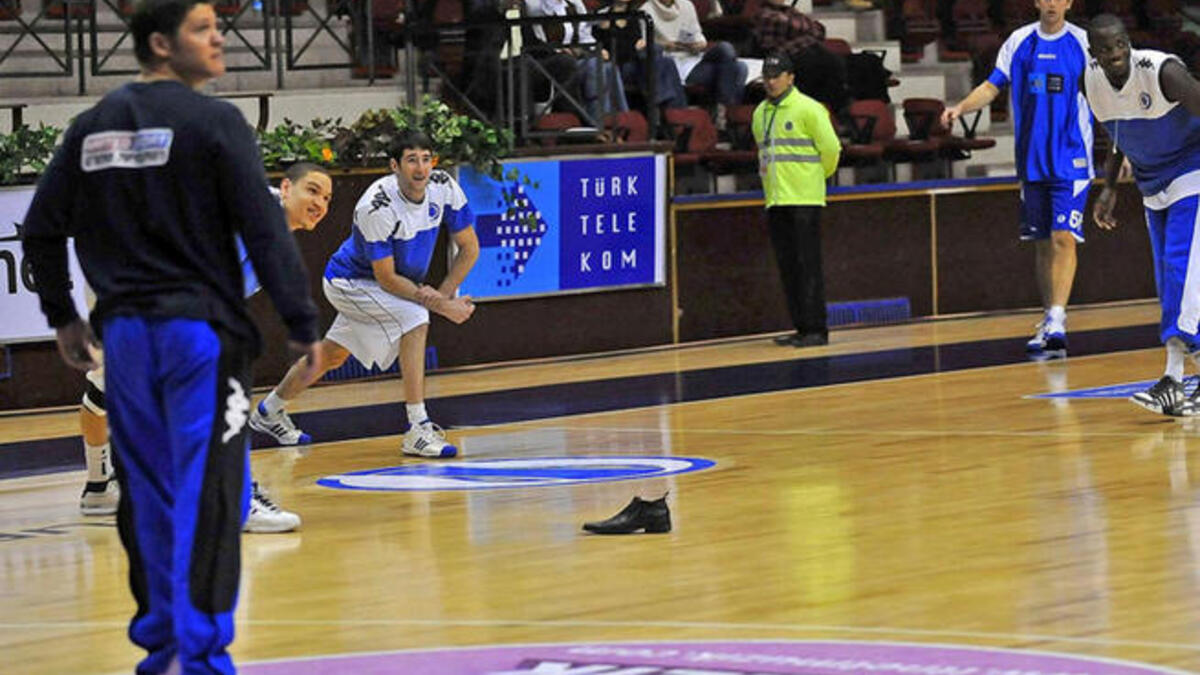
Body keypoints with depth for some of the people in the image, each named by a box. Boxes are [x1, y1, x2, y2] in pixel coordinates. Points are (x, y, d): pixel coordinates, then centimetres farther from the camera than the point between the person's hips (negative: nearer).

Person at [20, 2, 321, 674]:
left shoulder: (93, 128, 9)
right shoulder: (212, 121, -9)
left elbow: (42, 230, 12)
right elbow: (264, 229, -12)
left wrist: (63, 315, 23)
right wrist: (303, 323, -7)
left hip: (125, 333, 6)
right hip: (200, 330, -6)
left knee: (148, 493, 14)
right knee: (209, 496, -5)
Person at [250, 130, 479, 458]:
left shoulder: (443, 188, -16)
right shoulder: (376, 207, -34)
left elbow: (469, 248, -6)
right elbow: (387, 279, -29)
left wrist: (440, 295, -18)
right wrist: (442, 307, -29)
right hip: (349, 282, -7)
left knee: (332, 354, 21)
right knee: (414, 319, -29)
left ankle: (269, 412, 44)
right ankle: (417, 429, -27)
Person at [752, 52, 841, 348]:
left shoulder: (808, 109, -7)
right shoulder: (760, 113, 13)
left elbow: (830, 148, -6)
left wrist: (818, 175, 7)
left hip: (804, 199, -7)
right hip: (775, 200, 7)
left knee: (808, 265, -8)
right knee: (787, 266, 6)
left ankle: (816, 330, -7)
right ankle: (802, 328, 10)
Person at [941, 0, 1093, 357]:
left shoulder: (1082, 43, -2)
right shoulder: (1019, 42, 6)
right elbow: (992, 86, 10)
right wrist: (961, 107, -8)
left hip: (1071, 160, -4)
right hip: (1032, 162, 4)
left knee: (1063, 237, -15)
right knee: (1043, 243, 9)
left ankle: (1057, 322, -21)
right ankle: (1049, 322, 18)